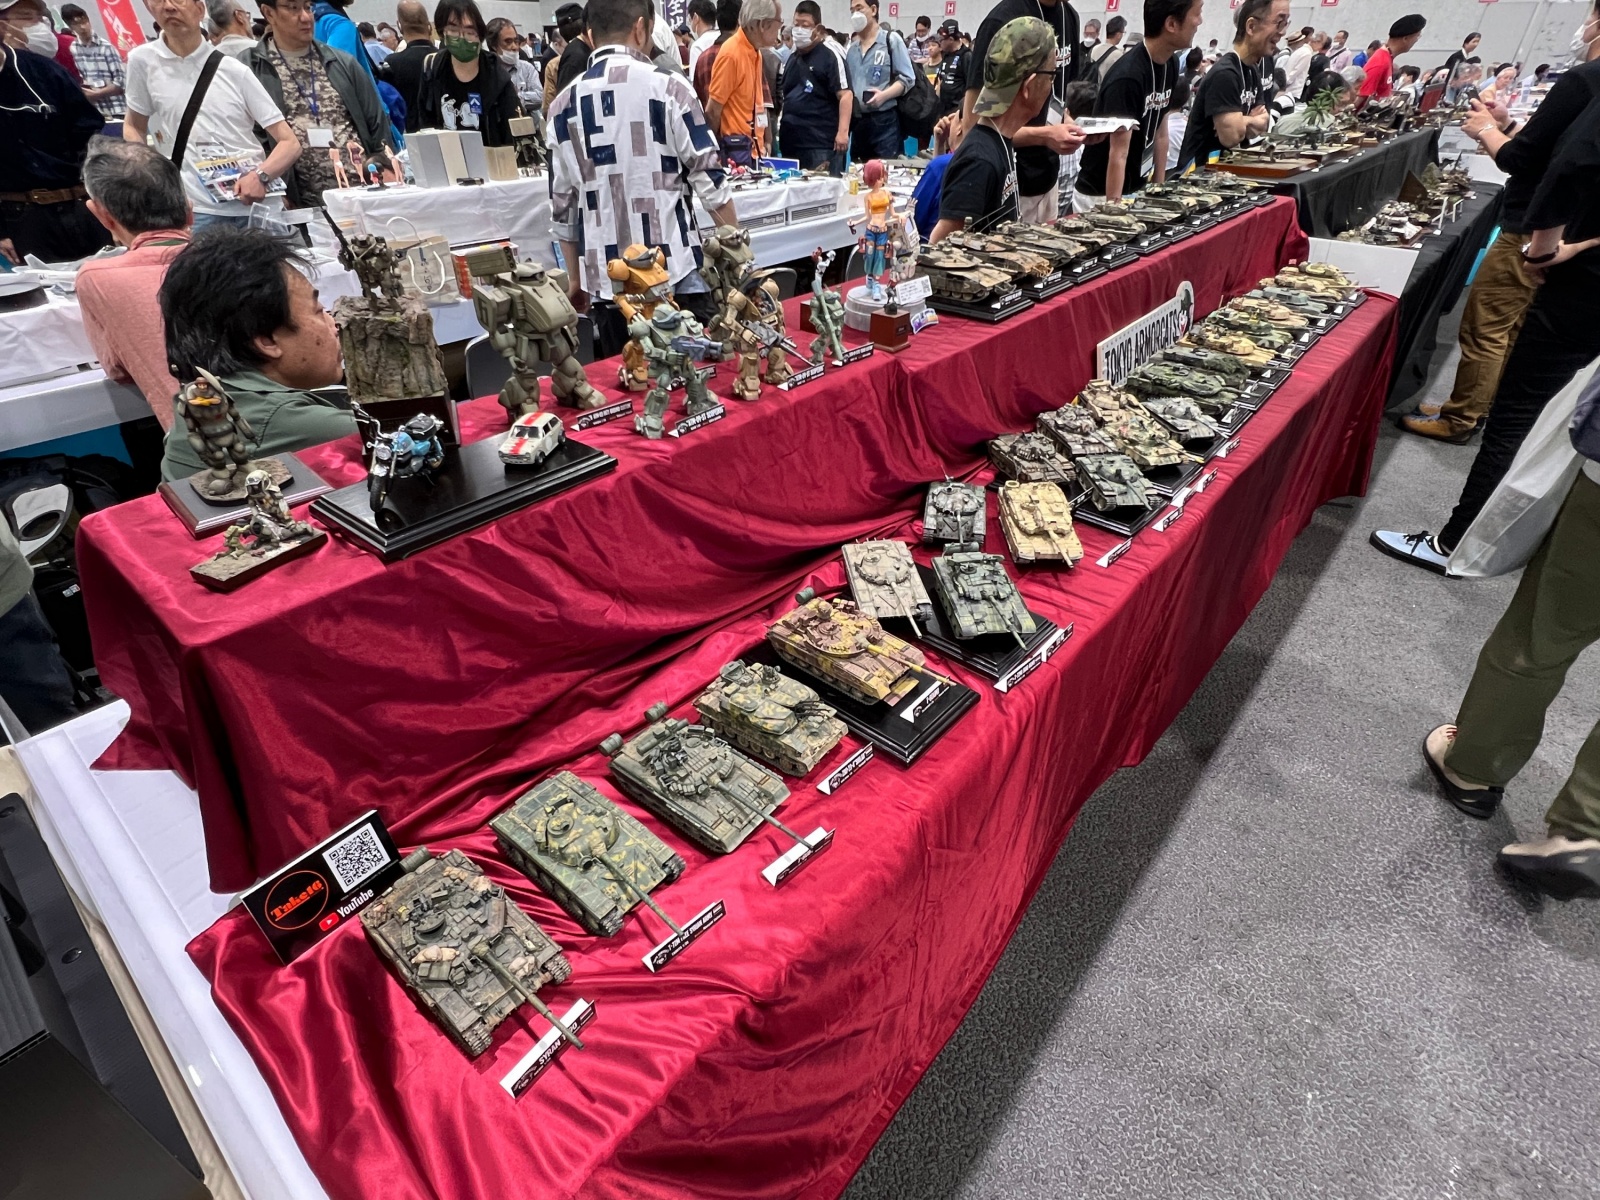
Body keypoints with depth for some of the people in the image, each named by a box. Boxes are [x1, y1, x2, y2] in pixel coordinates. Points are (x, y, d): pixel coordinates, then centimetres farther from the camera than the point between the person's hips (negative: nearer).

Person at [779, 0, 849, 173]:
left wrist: (843, 131, -22)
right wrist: (776, 127, 19)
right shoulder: (791, 59, 17)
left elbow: (844, 95, -12)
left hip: (822, 142, -7)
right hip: (792, 140, 8)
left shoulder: (830, 57, -4)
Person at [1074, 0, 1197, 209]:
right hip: (1100, 194, -7)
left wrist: (1160, 189, 9)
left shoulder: (1170, 64, 4)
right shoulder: (1128, 77, -21)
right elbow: (1118, 153, -22)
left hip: (1138, 191, 8)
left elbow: (1160, 133, 10)